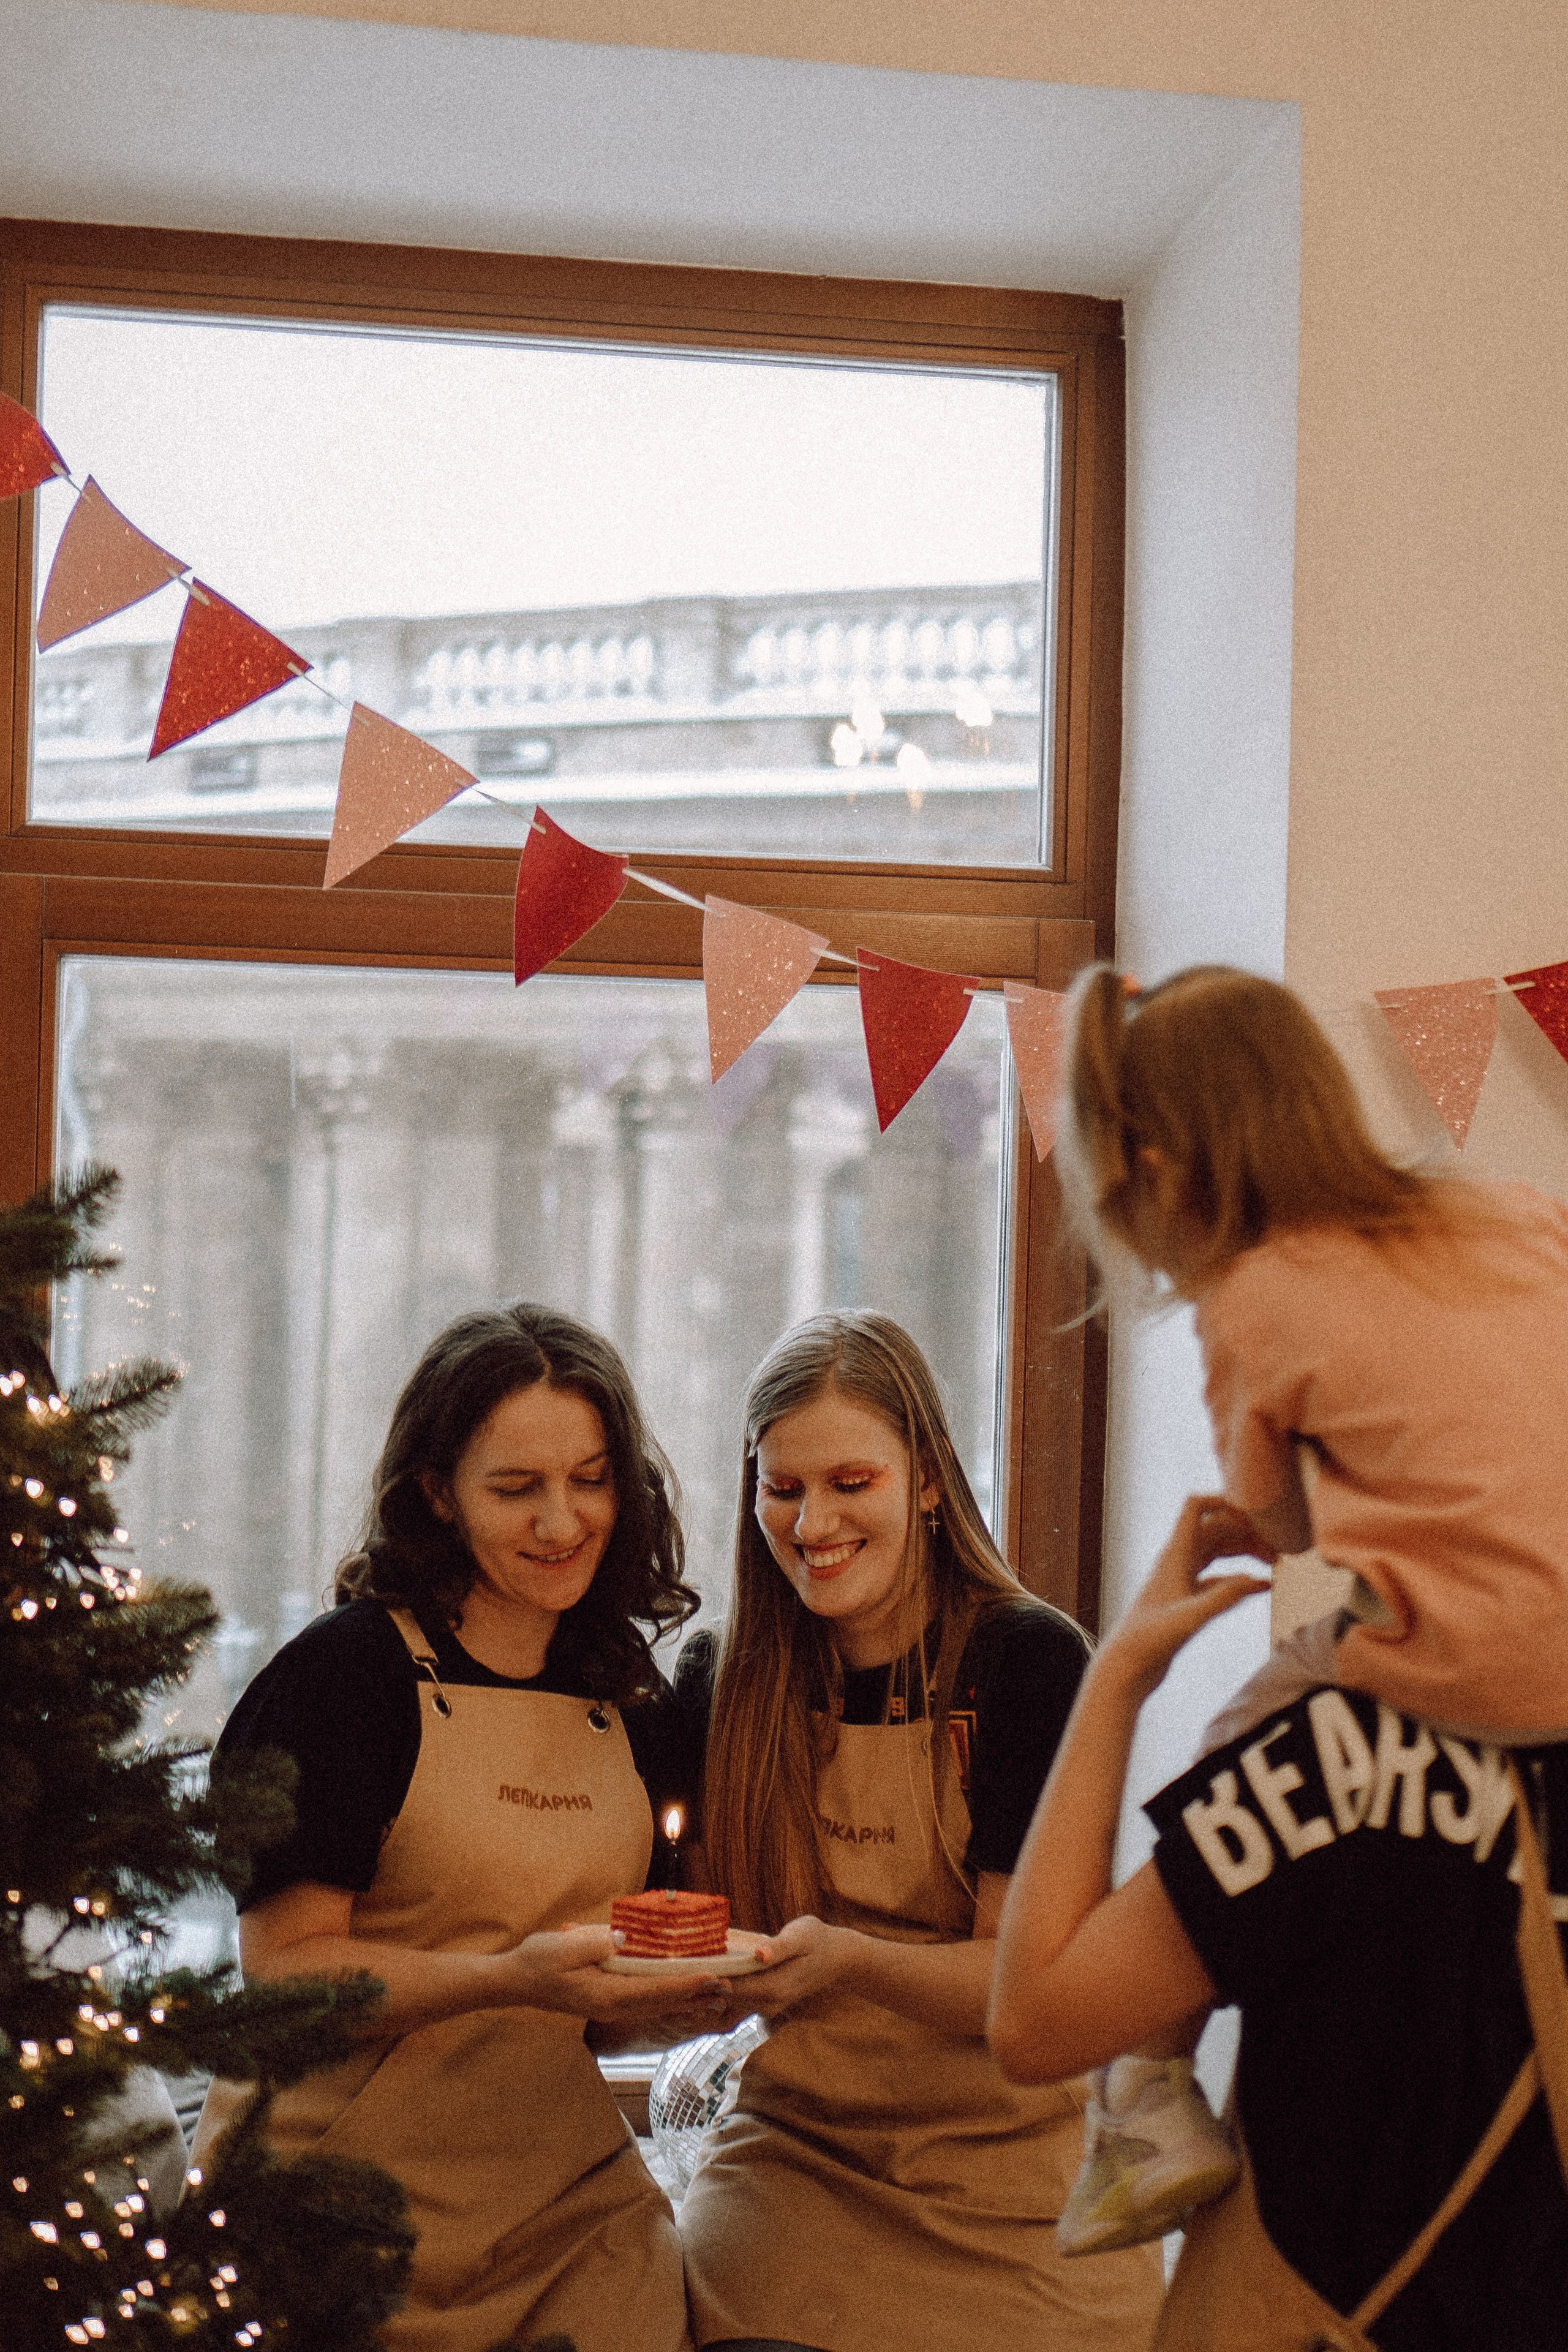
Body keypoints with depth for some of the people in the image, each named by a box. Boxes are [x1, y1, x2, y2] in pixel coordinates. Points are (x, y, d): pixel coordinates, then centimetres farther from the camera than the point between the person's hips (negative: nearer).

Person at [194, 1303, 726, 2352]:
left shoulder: (632, 1704, 10)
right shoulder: (346, 1671, -7)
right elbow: (282, 1966, -12)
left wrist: (687, 1981, -4)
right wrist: (512, 1978, -23)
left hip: (568, 2197, 4)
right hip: (344, 2205, -4)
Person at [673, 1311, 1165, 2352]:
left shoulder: (1028, 1656, -7)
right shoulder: (720, 1680, 4)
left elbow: (1024, 1980, -13)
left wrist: (846, 1959, -30)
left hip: (1003, 2188, -2)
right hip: (792, 2170, 2)